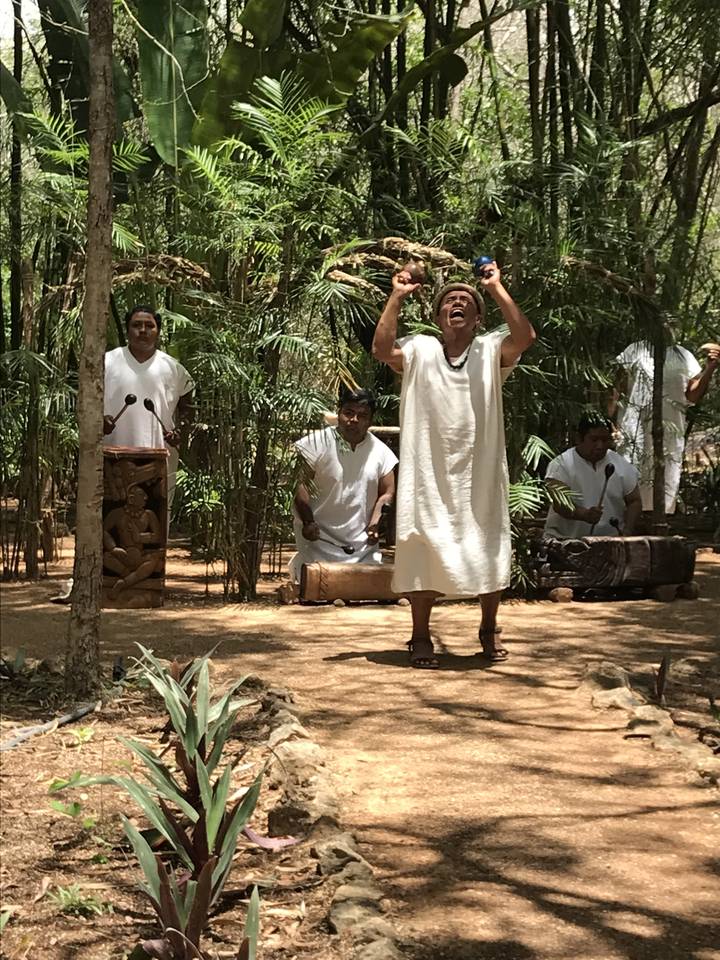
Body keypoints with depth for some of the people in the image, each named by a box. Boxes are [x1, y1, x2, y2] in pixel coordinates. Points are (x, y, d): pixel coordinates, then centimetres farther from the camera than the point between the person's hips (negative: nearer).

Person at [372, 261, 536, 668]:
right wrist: (397, 297, -14)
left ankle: (489, 629, 30)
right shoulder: (419, 350, 0)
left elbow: (525, 336, -19)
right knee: (424, 552, 4)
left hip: (480, 470, 1)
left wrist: (497, 288, -15)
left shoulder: (491, 350, -1)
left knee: (487, 551, 11)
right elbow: (382, 349, -17)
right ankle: (421, 638, 16)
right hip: (429, 471, 0)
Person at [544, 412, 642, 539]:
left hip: (611, 539, 3)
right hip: (565, 540, -3)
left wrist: (627, 531, -5)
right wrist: (584, 514, -33)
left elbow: (634, 502, 13)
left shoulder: (622, 466, 9)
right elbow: (559, 503, -14)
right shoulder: (561, 465, -3)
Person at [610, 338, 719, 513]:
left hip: (669, 433, 2)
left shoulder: (684, 357, 12)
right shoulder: (635, 351, 6)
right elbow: (619, 387, 5)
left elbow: (693, 395, 5)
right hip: (633, 429, -2)